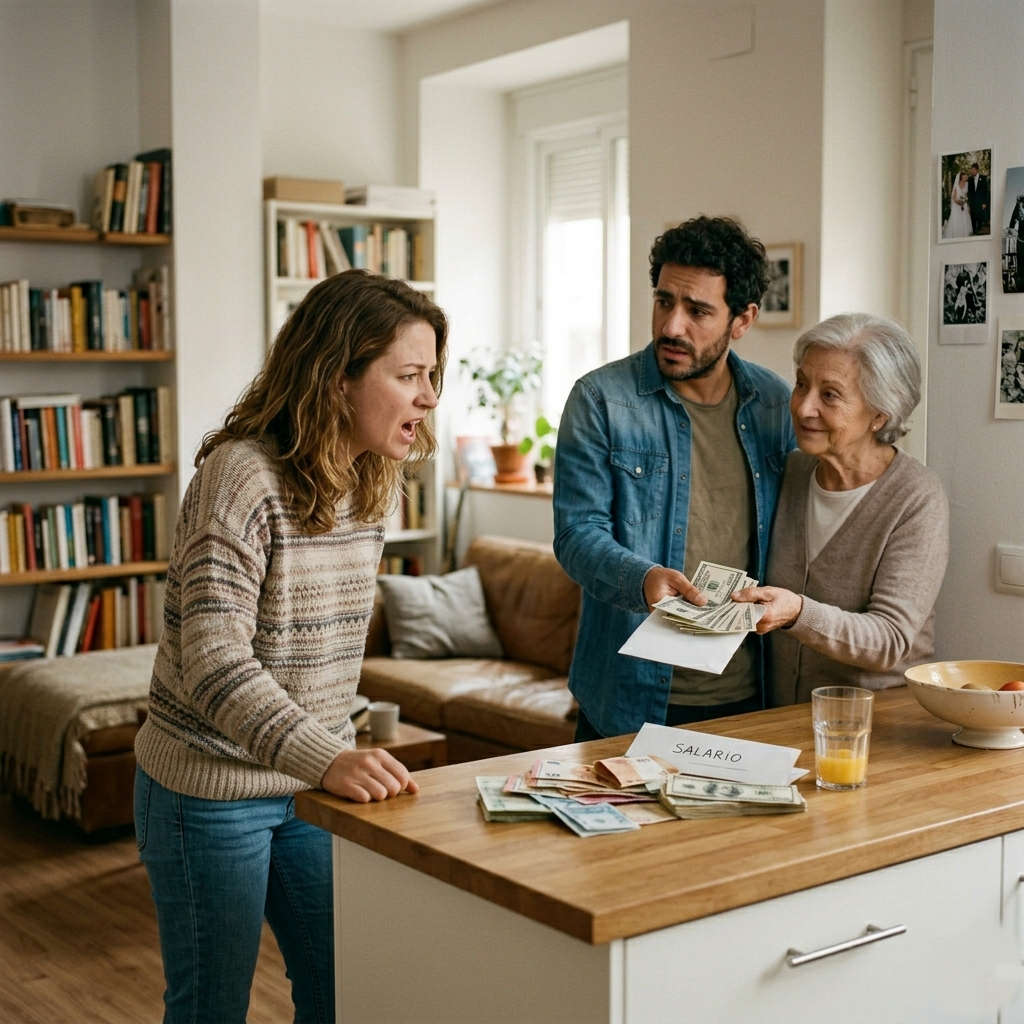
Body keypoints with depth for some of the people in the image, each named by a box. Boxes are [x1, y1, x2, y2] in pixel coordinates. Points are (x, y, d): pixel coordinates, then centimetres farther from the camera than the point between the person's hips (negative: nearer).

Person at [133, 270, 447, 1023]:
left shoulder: (371, 482, 4)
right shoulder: (243, 476, -21)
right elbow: (214, 663, -29)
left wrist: (340, 755, 13)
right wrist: (327, 760, -39)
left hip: (311, 783, 7)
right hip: (213, 790, -7)